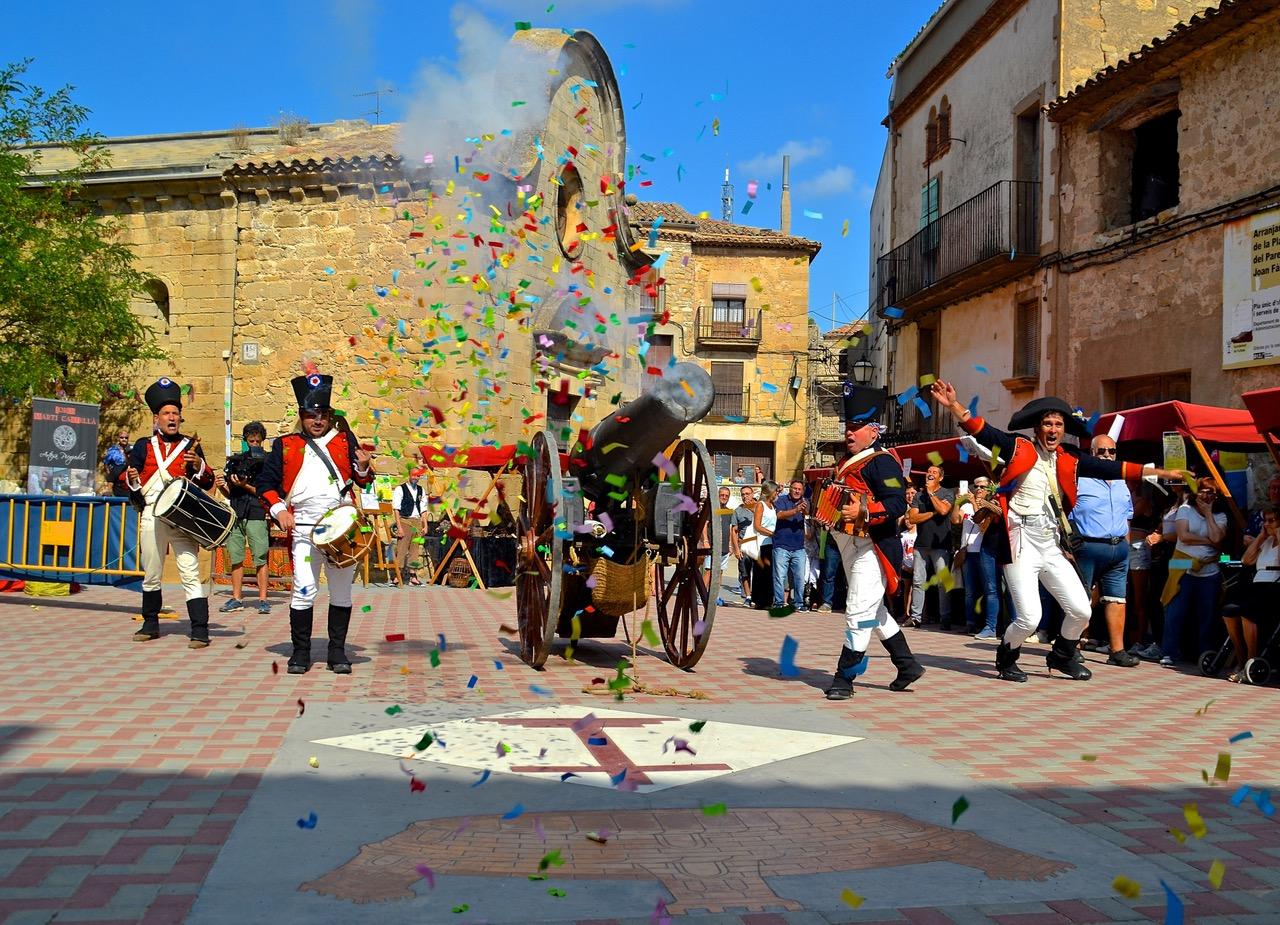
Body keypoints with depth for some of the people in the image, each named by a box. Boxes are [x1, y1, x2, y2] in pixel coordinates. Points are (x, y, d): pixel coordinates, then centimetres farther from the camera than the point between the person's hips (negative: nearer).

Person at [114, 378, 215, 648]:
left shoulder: (191, 446, 7)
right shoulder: (144, 446, 10)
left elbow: (207, 483, 2)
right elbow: (123, 477, 10)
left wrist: (198, 466, -18)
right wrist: (132, 479, -12)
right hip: (152, 516, 2)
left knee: (190, 573, -9)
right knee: (151, 575, 12)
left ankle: (200, 631, -11)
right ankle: (151, 624, 27)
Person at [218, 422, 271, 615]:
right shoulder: (236, 461, 17)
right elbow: (229, 494, 20)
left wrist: (245, 486, -14)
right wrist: (223, 486, -1)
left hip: (256, 514, -5)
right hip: (235, 514, 5)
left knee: (260, 559, -6)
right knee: (234, 558, 6)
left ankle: (263, 600, -3)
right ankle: (236, 599, 13)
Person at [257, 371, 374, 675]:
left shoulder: (345, 439, 13)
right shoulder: (285, 445, 10)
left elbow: (362, 480, 13)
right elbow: (266, 483, 10)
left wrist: (363, 467, -9)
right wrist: (278, 510, -5)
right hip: (304, 529, -1)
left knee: (341, 593, 5)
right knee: (304, 592, -6)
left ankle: (338, 652, 15)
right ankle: (301, 653, 8)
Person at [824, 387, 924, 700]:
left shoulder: (881, 461, -13)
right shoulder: (848, 461, 15)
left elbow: (898, 503, -23)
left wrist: (863, 511, -33)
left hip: (872, 549, -10)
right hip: (850, 547, 10)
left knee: (858, 612, -9)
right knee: (874, 611, 17)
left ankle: (844, 679, -5)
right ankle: (908, 666, 28)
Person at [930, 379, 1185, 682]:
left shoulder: (1069, 460, 9)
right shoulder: (1019, 449, -2)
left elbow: (1113, 469, 10)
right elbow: (983, 432, -10)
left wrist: (1161, 472, 9)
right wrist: (954, 405, -23)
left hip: (1052, 546, 5)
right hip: (1022, 543, -5)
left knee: (1081, 610, 5)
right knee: (1029, 617, -10)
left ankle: (1062, 656, 34)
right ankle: (1006, 659, 19)